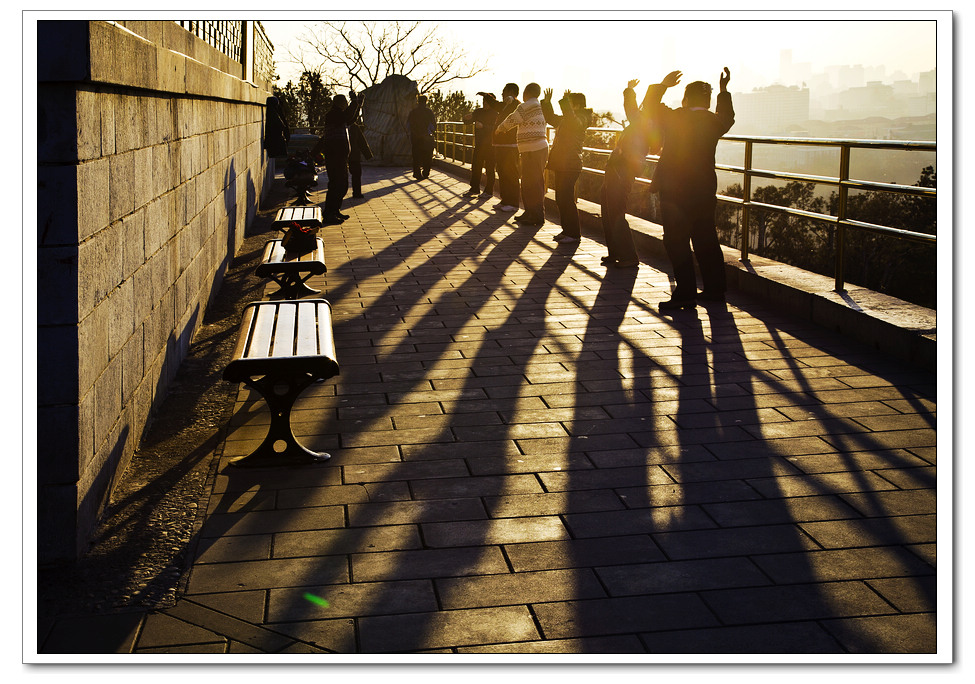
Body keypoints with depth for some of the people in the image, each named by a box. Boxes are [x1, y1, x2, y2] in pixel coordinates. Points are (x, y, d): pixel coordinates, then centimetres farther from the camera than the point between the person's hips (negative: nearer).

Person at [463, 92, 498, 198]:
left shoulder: (494, 114, -6)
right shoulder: (478, 111, 12)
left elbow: (494, 129, -16)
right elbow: (467, 121, 15)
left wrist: (482, 126, -28)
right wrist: (467, 117, -8)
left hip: (490, 145, -6)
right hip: (479, 144, 6)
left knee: (489, 169, -2)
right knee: (475, 167, 7)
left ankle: (488, 191, 4)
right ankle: (474, 189, 16)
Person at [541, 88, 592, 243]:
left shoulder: (581, 118, -10)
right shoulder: (565, 119, 18)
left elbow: (573, 122, -32)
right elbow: (551, 119, 32)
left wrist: (565, 102, -34)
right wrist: (547, 103, 20)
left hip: (570, 165, -10)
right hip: (561, 164, 10)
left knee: (567, 199, -11)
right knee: (560, 199, 12)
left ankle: (574, 233, -7)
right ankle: (567, 230, 20)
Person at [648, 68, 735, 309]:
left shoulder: (674, 118, -10)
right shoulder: (714, 122, 1)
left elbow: (650, 110, 8)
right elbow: (727, 119, 27)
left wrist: (662, 85, 18)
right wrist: (724, 90, 29)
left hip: (674, 191, -5)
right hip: (705, 188, 5)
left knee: (676, 242, -2)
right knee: (706, 240, 15)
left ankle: (686, 293, -6)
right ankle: (715, 289, 22)